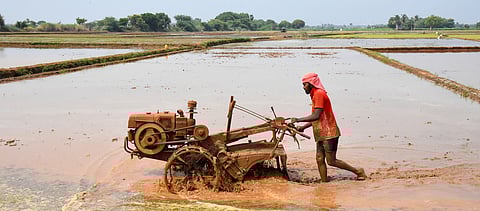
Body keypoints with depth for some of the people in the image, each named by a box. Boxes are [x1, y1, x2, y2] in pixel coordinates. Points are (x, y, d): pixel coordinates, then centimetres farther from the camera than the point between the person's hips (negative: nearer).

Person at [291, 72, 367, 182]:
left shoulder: (319, 94, -15)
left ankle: (358, 171, 7)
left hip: (329, 133, -10)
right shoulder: (315, 95, 16)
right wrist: (303, 127, 18)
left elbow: (316, 116, -24)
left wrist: (298, 119, -17)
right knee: (320, 160, 5)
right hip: (322, 135, 10)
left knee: (331, 161, -4)